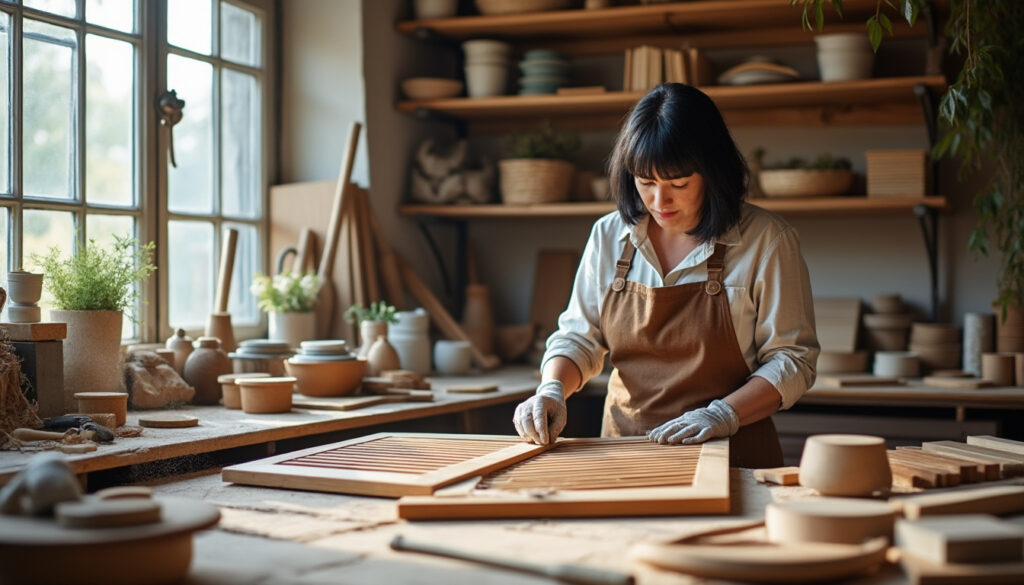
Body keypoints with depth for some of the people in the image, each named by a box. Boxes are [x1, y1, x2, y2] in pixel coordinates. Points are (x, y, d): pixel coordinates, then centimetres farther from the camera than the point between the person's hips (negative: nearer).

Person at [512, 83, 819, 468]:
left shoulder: (766, 241, -2)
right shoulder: (609, 236, 9)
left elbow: (792, 358, -1)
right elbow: (577, 337, 15)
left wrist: (723, 415, -14)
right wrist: (552, 390, -5)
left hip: (730, 457, -3)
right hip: (625, 455, 3)